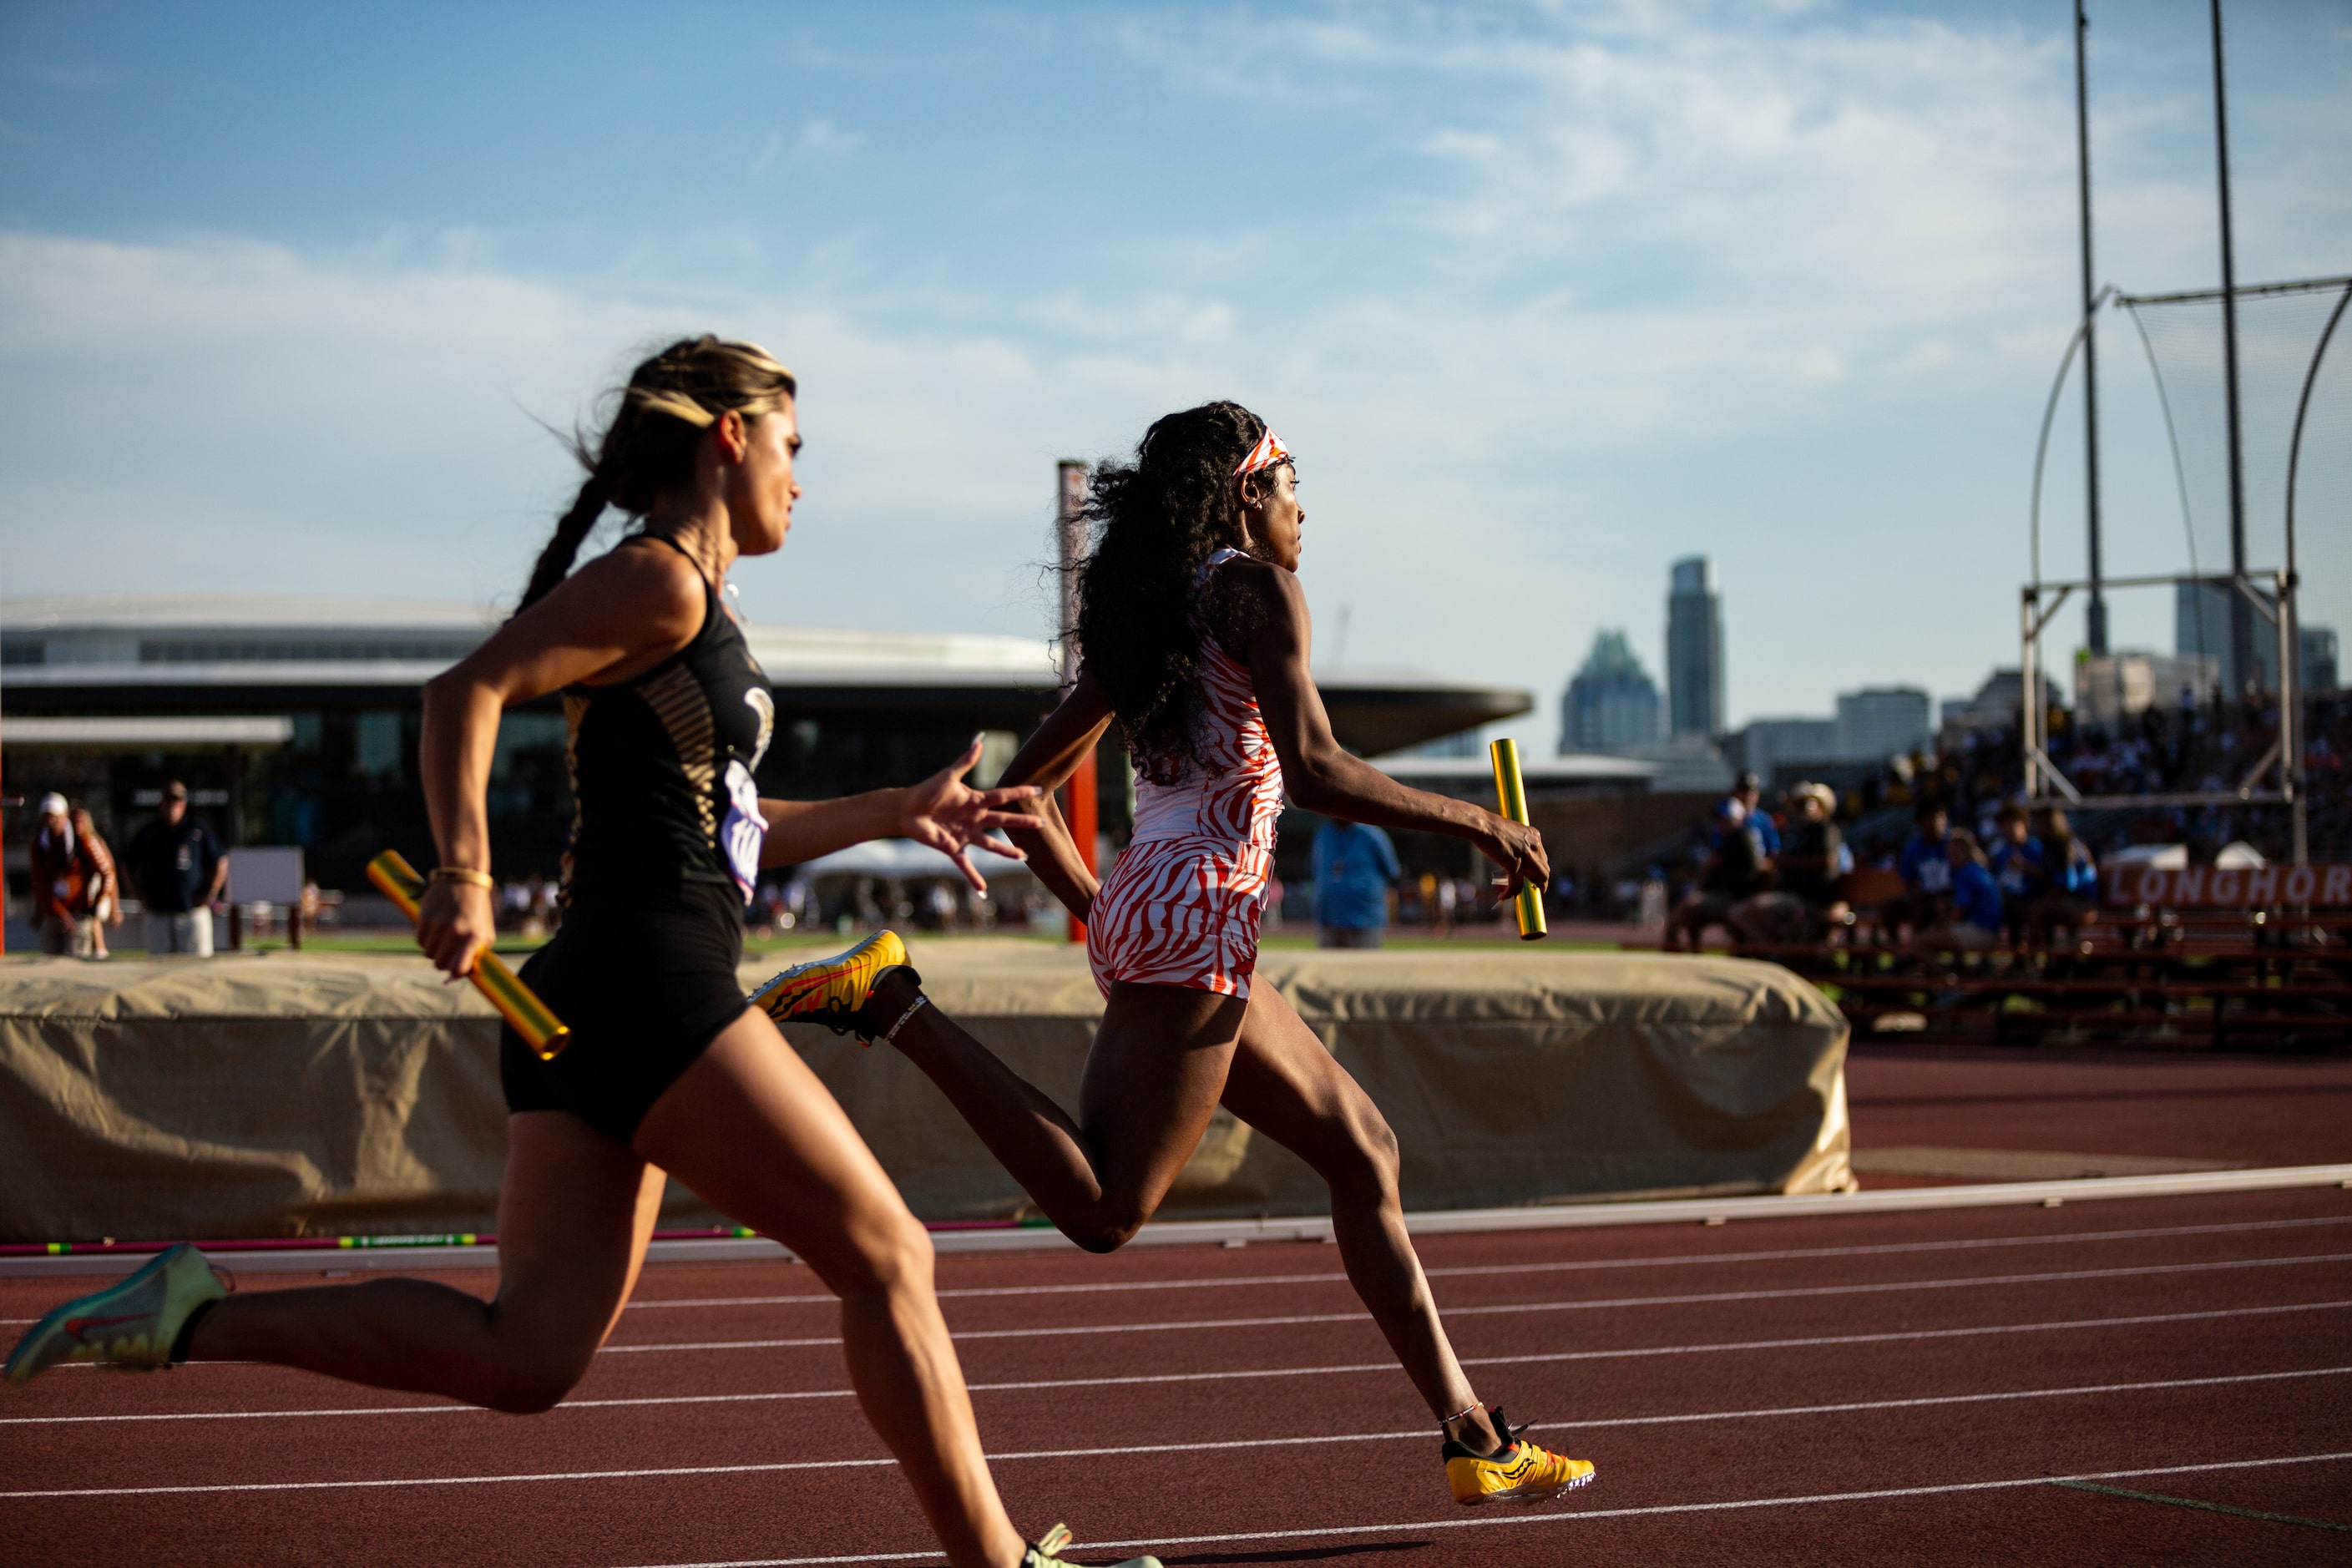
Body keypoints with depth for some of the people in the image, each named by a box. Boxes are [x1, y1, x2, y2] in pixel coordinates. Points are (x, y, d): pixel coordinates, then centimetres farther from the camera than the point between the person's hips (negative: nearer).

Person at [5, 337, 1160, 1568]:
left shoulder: (695, 608, 24)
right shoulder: (659, 581, -7)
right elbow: (465, 689, -18)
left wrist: (895, 811, 33)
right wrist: (465, 870, -29)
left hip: (591, 1006, 10)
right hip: (650, 988, -10)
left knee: (523, 1356, 3)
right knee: (885, 1256, -2)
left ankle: (193, 1315, 1)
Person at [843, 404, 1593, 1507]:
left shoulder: (1142, 618, 21)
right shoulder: (1257, 589, -3)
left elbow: (1025, 791, 21)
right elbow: (1312, 771, -16)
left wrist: (1099, 914, 28)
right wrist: (1476, 825, -6)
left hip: (1140, 911, 10)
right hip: (1201, 908, -10)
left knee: (1360, 1148, 13)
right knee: (1103, 1210, -15)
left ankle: (1469, 1436, 13)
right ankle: (898, 1005, -17)